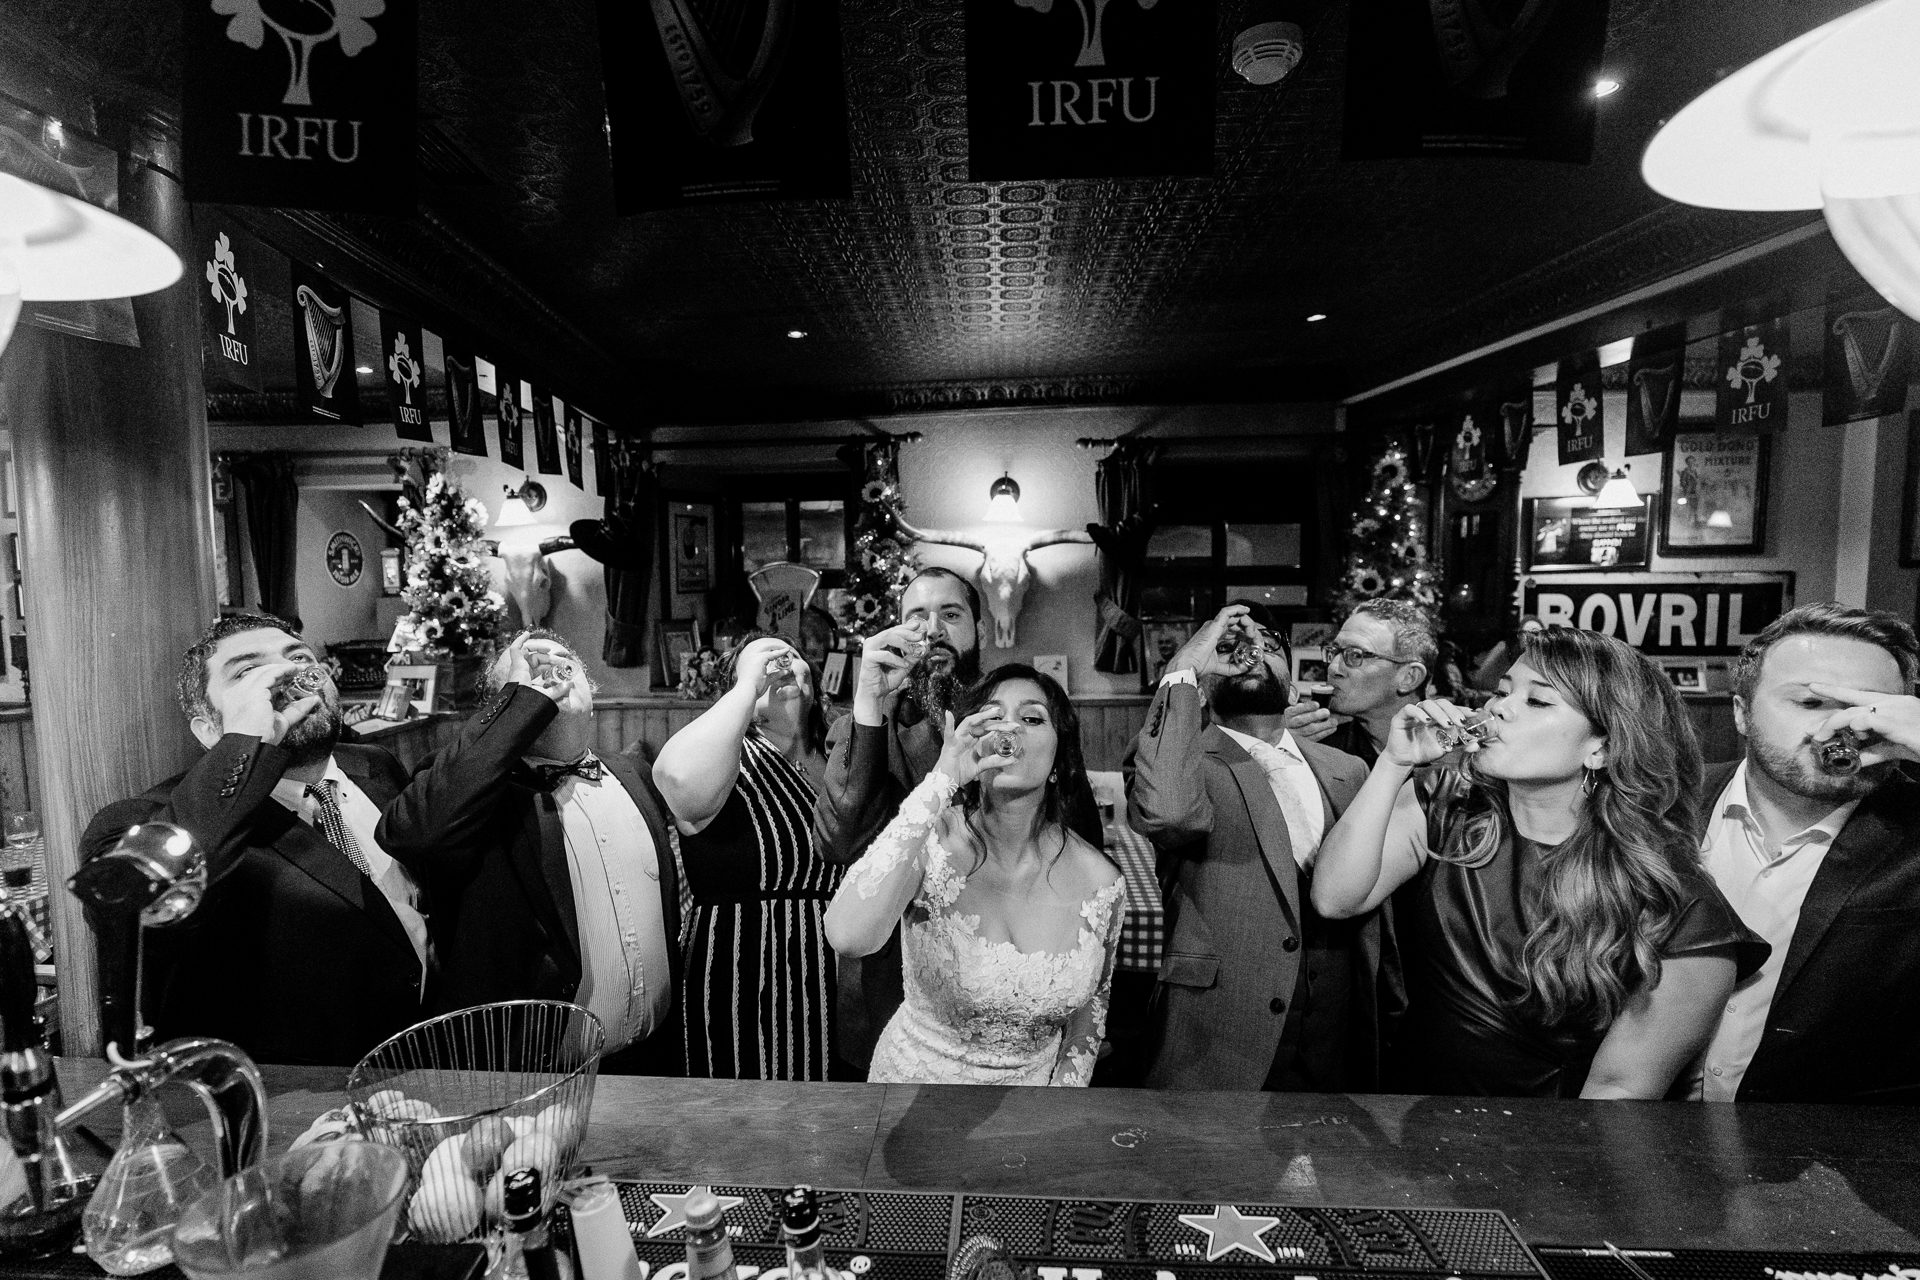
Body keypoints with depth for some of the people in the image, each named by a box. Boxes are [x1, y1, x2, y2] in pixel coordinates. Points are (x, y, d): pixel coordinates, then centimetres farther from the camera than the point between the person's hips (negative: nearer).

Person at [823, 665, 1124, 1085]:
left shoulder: (1101, 881, -17)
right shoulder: (931, 841, -23)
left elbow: (1089, 1010, -1)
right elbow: (847, 937, -42)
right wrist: (940, 782, -40)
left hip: (1039, 1080, 2)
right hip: (918, 1072, -1)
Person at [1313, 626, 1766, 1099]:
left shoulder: (1678, 913, -13)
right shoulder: (1443, 808, -4)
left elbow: (1622, 1085, -11)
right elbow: (1335, 899, -13)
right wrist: (1394, 763, -19)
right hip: (1407, 1086, 1)